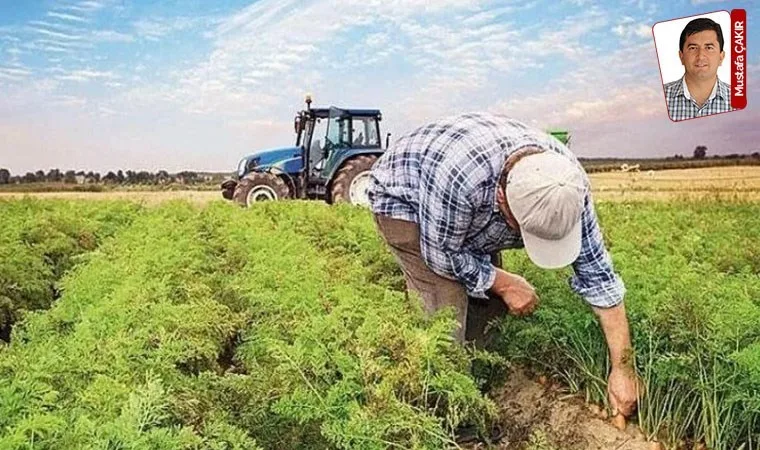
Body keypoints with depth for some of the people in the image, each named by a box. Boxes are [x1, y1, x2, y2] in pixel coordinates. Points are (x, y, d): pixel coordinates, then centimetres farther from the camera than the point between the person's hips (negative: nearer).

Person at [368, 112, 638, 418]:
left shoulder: (567, 181, -27)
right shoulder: (459, 174, -45)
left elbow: (597, 273, -19)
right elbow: (442, 254, -27)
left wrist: (623, 368, -17)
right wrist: (504, 283, -18)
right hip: (402, 199, -5)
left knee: (487, 300, -1)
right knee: (448, 304, -18)